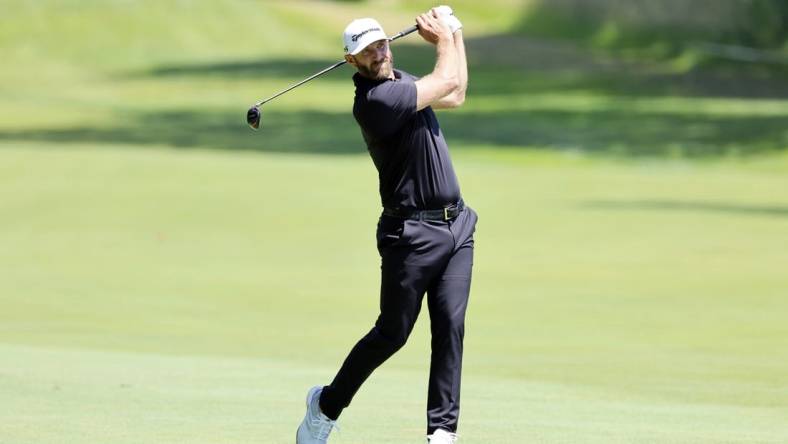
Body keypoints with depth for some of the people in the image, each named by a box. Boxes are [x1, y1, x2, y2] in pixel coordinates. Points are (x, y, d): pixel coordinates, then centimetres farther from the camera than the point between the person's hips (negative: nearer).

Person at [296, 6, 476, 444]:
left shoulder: (400, 80, 12)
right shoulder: (375, 100, -19)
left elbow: (455, 96, 26)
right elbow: (448, 82, -13)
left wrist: (454, 34, 18)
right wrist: (444, 38, 6)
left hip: (455, 225, 8)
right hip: (412, 232, -8)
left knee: (450, 326, -2)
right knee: (391, 333, 0)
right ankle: (326, 404, 20)